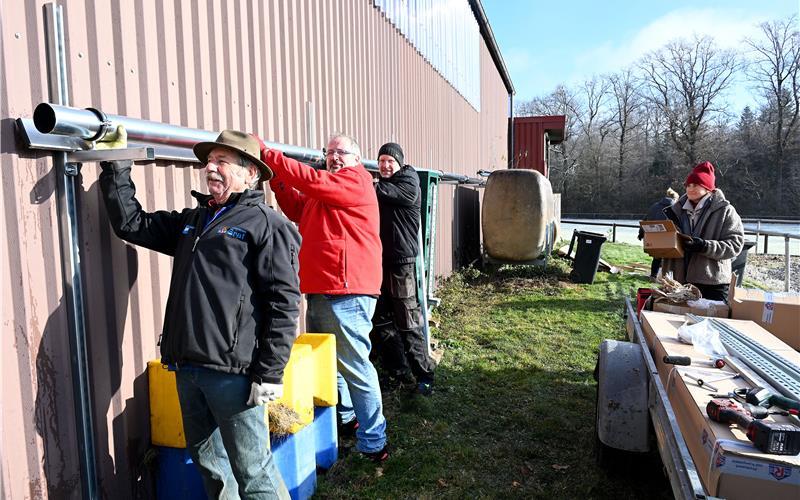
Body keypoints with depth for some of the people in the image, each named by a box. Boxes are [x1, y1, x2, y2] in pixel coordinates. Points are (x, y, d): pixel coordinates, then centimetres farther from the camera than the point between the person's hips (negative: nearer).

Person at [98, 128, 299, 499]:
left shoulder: (267, 225, -8)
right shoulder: (191, 220, 17)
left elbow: (283, 303, -13)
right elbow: (132, 224, 22)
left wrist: (270, 373, -16)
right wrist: (116, 169, 15)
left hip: (233, 371, -8)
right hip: (186, 367, 8)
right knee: (207, 461, 21)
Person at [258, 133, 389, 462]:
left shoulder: (356, 180, -5)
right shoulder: (322, 193, 24)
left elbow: (310, 180, -16)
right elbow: (298, 210, 18)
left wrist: (266, 153, -12)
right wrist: (276, 177, 7)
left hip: (346, 292, -10)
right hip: (319, 291, 10)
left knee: (354, 366, -5)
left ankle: (373, 443, 6)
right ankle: (346, 419, 40)